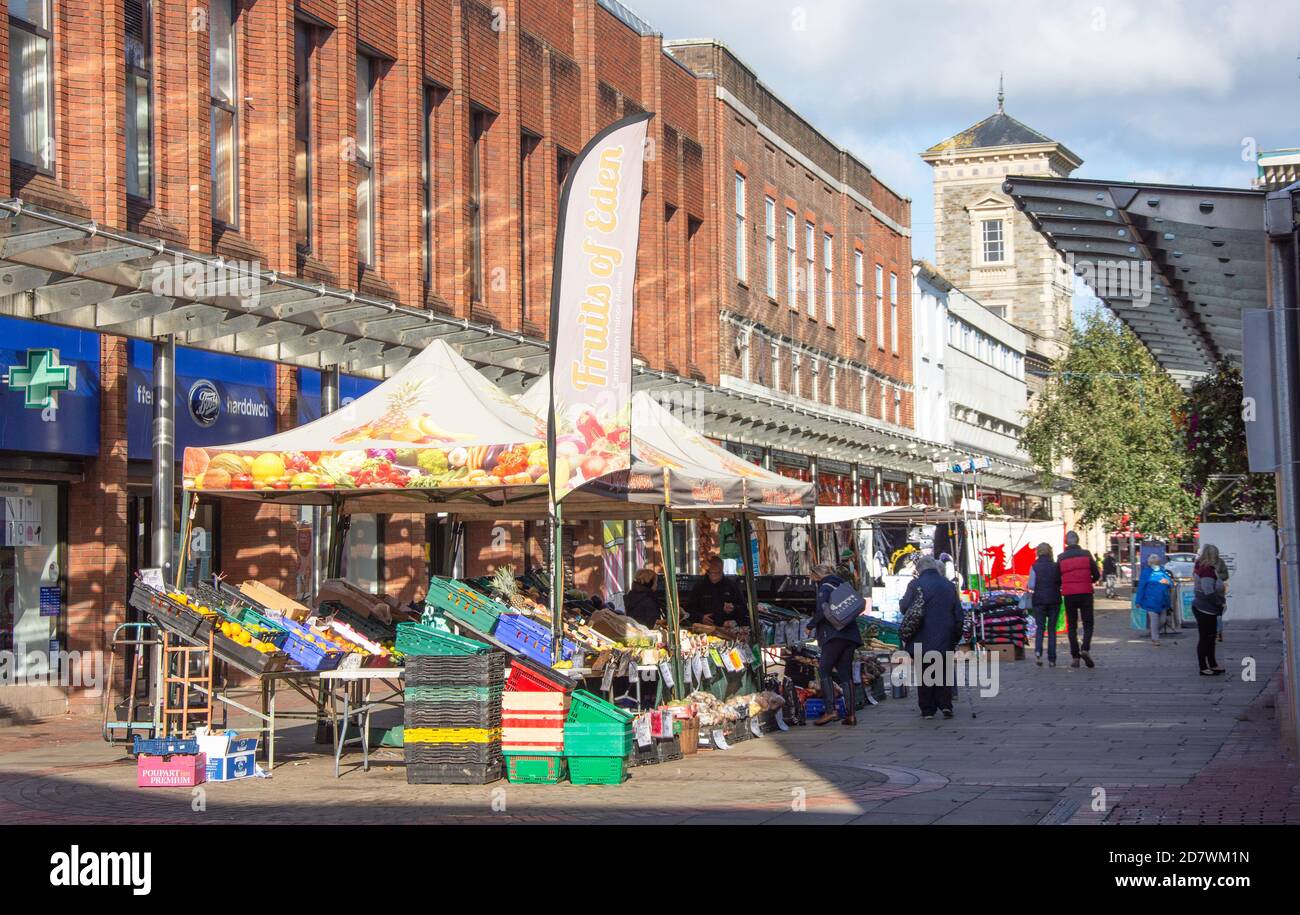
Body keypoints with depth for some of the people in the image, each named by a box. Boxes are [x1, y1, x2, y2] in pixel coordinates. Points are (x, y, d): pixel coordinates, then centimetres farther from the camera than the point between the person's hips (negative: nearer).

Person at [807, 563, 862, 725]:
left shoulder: (825, 587, -2)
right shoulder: (842, 586, 22)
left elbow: (823, 610, -15)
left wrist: (811, 624, -2)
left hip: (835, 635, -8)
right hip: (850, 635, 8)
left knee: (824, 669, -6)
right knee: (845, 673, 8)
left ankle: (830, 710, -17)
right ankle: (850, 713, 2)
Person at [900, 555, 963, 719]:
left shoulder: (915, 585, -7)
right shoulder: (949, 586, 5)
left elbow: (904, 607, -7)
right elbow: (958, 614, 7)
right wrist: (957, 637, 14)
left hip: (922, 640, -2)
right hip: (945, 640, 2)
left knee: (924, 674, 6)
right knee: (943, 673, 12)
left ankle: (927, 709, 6)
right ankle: (945, 705, 1)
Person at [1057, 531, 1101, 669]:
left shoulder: (1061, 558, 1)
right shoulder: (1086, 554, 0)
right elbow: (1097, 575, 2)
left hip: (1069, 595, 1)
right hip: (1085, 593, -1)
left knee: (1072, 625, 10)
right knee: (1088, 623, 6)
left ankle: (1075, 657, 3)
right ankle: (1085, 648, -19)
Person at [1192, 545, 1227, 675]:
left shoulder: (1201, 568, 9)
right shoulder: (1207, 570, -22)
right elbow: (1209, 592, -27)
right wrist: (1221, 602, -16)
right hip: (1205, 609, -10)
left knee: (1211, 637, 18)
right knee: (1204, 638, -2)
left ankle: (1212, 664, 29)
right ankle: (1203, 668, 4)